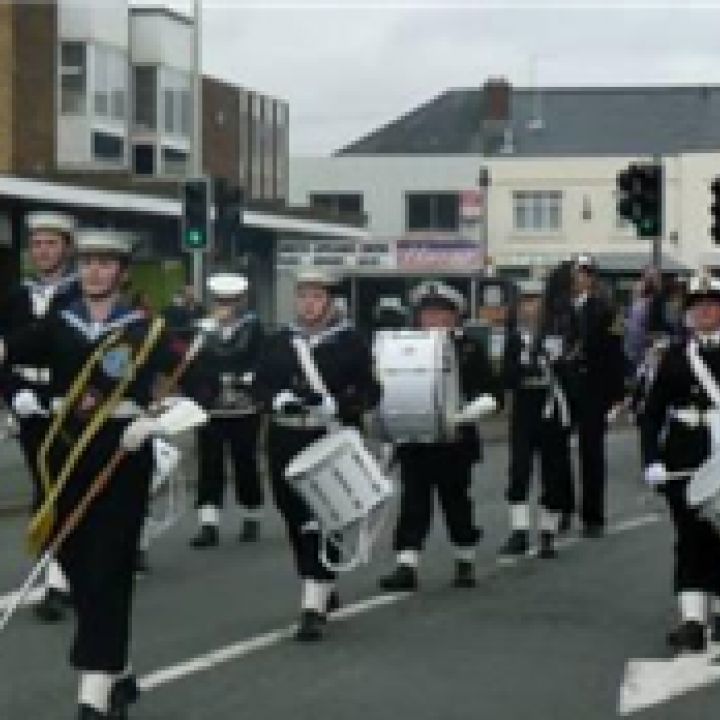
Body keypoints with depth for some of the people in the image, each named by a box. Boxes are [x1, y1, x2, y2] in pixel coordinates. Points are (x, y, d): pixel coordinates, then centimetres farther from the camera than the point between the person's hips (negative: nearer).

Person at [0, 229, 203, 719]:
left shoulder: (146, 330, -3)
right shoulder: (58, 325, 7)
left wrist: (155, 422, -22)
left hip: (122, 458, -4)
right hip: (67, 456, 4)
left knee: (107, 573, -7)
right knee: (77, 569, 10)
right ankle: (118, 673, 28)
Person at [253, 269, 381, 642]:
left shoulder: (351, 342, -1)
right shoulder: (278, 342, 10)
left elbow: (369, 391, -5)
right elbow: (260, 384, 6)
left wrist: (336, 405, -22)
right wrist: (277, 399, -16)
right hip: (286, 443, 4)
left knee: (320, 522, -11)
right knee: (296, 522, 12)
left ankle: (314, 607, -11)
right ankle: (324, 587, 34)